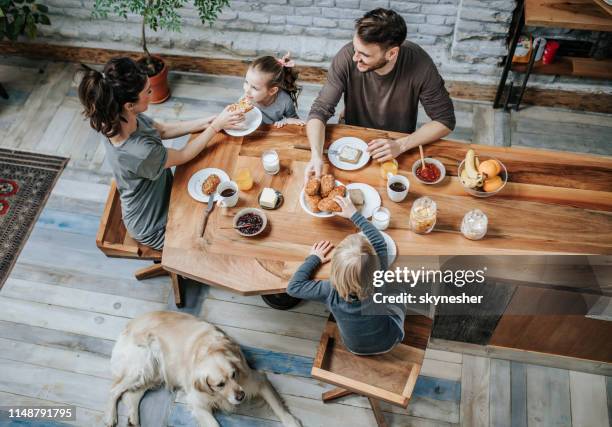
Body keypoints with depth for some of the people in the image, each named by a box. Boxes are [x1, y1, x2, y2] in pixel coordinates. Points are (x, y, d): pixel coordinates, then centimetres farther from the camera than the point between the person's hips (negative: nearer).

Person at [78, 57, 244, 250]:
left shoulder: (122, 118, -17)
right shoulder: (139, 152, -40)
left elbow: (164, 130, -1)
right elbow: (184, 156, -23)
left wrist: (206, 122, -9)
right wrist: (216, 125, -15)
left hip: (160, 195, 7)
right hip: (154, 228, -7)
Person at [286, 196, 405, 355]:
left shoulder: (331, 293, -38)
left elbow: (293, 286, -24)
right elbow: (379, 243, -23)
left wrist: (313, 258, -14)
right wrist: (354, 214, -15)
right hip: (389, 342, -1)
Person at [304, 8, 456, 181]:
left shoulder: (419, 64, -23)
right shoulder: (347, 57, -22)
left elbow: (445, 120, -14)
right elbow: (320, 110, -18)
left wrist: (401, 145, -27)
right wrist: (316, 156, -36)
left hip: (400, 152, 0)